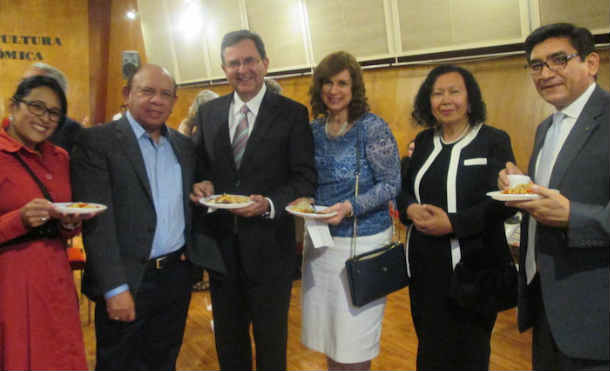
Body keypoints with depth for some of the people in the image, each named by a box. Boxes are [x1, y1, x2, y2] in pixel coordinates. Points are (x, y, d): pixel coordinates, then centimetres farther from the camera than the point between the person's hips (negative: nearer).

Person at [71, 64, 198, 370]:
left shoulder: (183, 145, 10)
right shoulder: (97, 141, -8)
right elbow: (97, 220, -14)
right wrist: (115, 288, -18)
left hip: (177, 276, 5)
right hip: (127, 281, -5)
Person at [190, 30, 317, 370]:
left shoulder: (292, 113, -6)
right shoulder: (208, 112, 6)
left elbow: (306, 179, -9)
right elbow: (199, 165, 13)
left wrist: (269, 204, -25)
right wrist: (202, 184, -9)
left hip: (268, 247, -3)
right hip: (220, 244, 4)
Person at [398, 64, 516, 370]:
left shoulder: (494, 141, -6)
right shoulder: (423, 141, 9)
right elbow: (404, 189, 12)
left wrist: (452, 223, -21)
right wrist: (410, 210, -10)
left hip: (472, 265, -4)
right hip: (425, 264, 5)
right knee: (430, 346, 18)